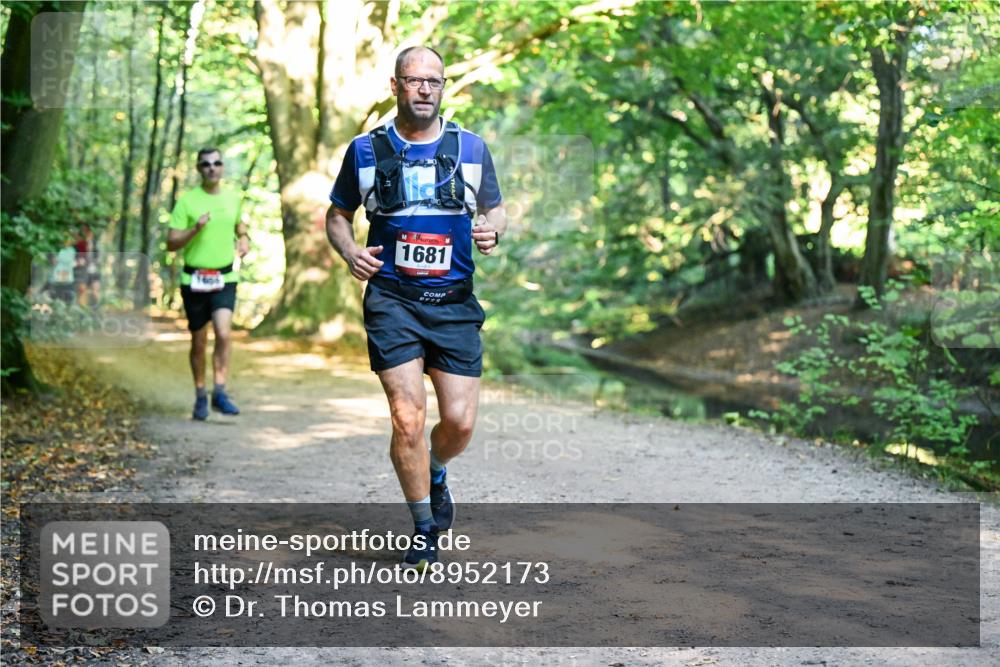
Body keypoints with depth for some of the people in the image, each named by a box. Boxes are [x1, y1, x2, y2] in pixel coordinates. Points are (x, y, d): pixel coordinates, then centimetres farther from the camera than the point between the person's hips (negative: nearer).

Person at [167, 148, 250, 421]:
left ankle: (220, 393, -10)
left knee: (224, 334, -18)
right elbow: (171, 243, -4)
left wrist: (244, 240, 4)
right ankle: (200, 396, 22)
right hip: (194, 279, -1)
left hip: (225, 278, 1)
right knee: (199, 342, 8)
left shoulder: (233, 198, 7)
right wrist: (195, 229, -20)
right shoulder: (186, 201, -3)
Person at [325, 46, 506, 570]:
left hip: (454, 301, 2)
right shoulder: (365, 150, 5)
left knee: (459, 421, -1)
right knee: (408, 418, -10)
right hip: (391, 297, -1)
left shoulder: (471, 148, 7)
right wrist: (350, 252, -6)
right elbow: (337, 215, 14)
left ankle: (436, 474, 36)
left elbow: (495, 208, 17)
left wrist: (493, 230, -7)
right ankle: (424, 528, 9)